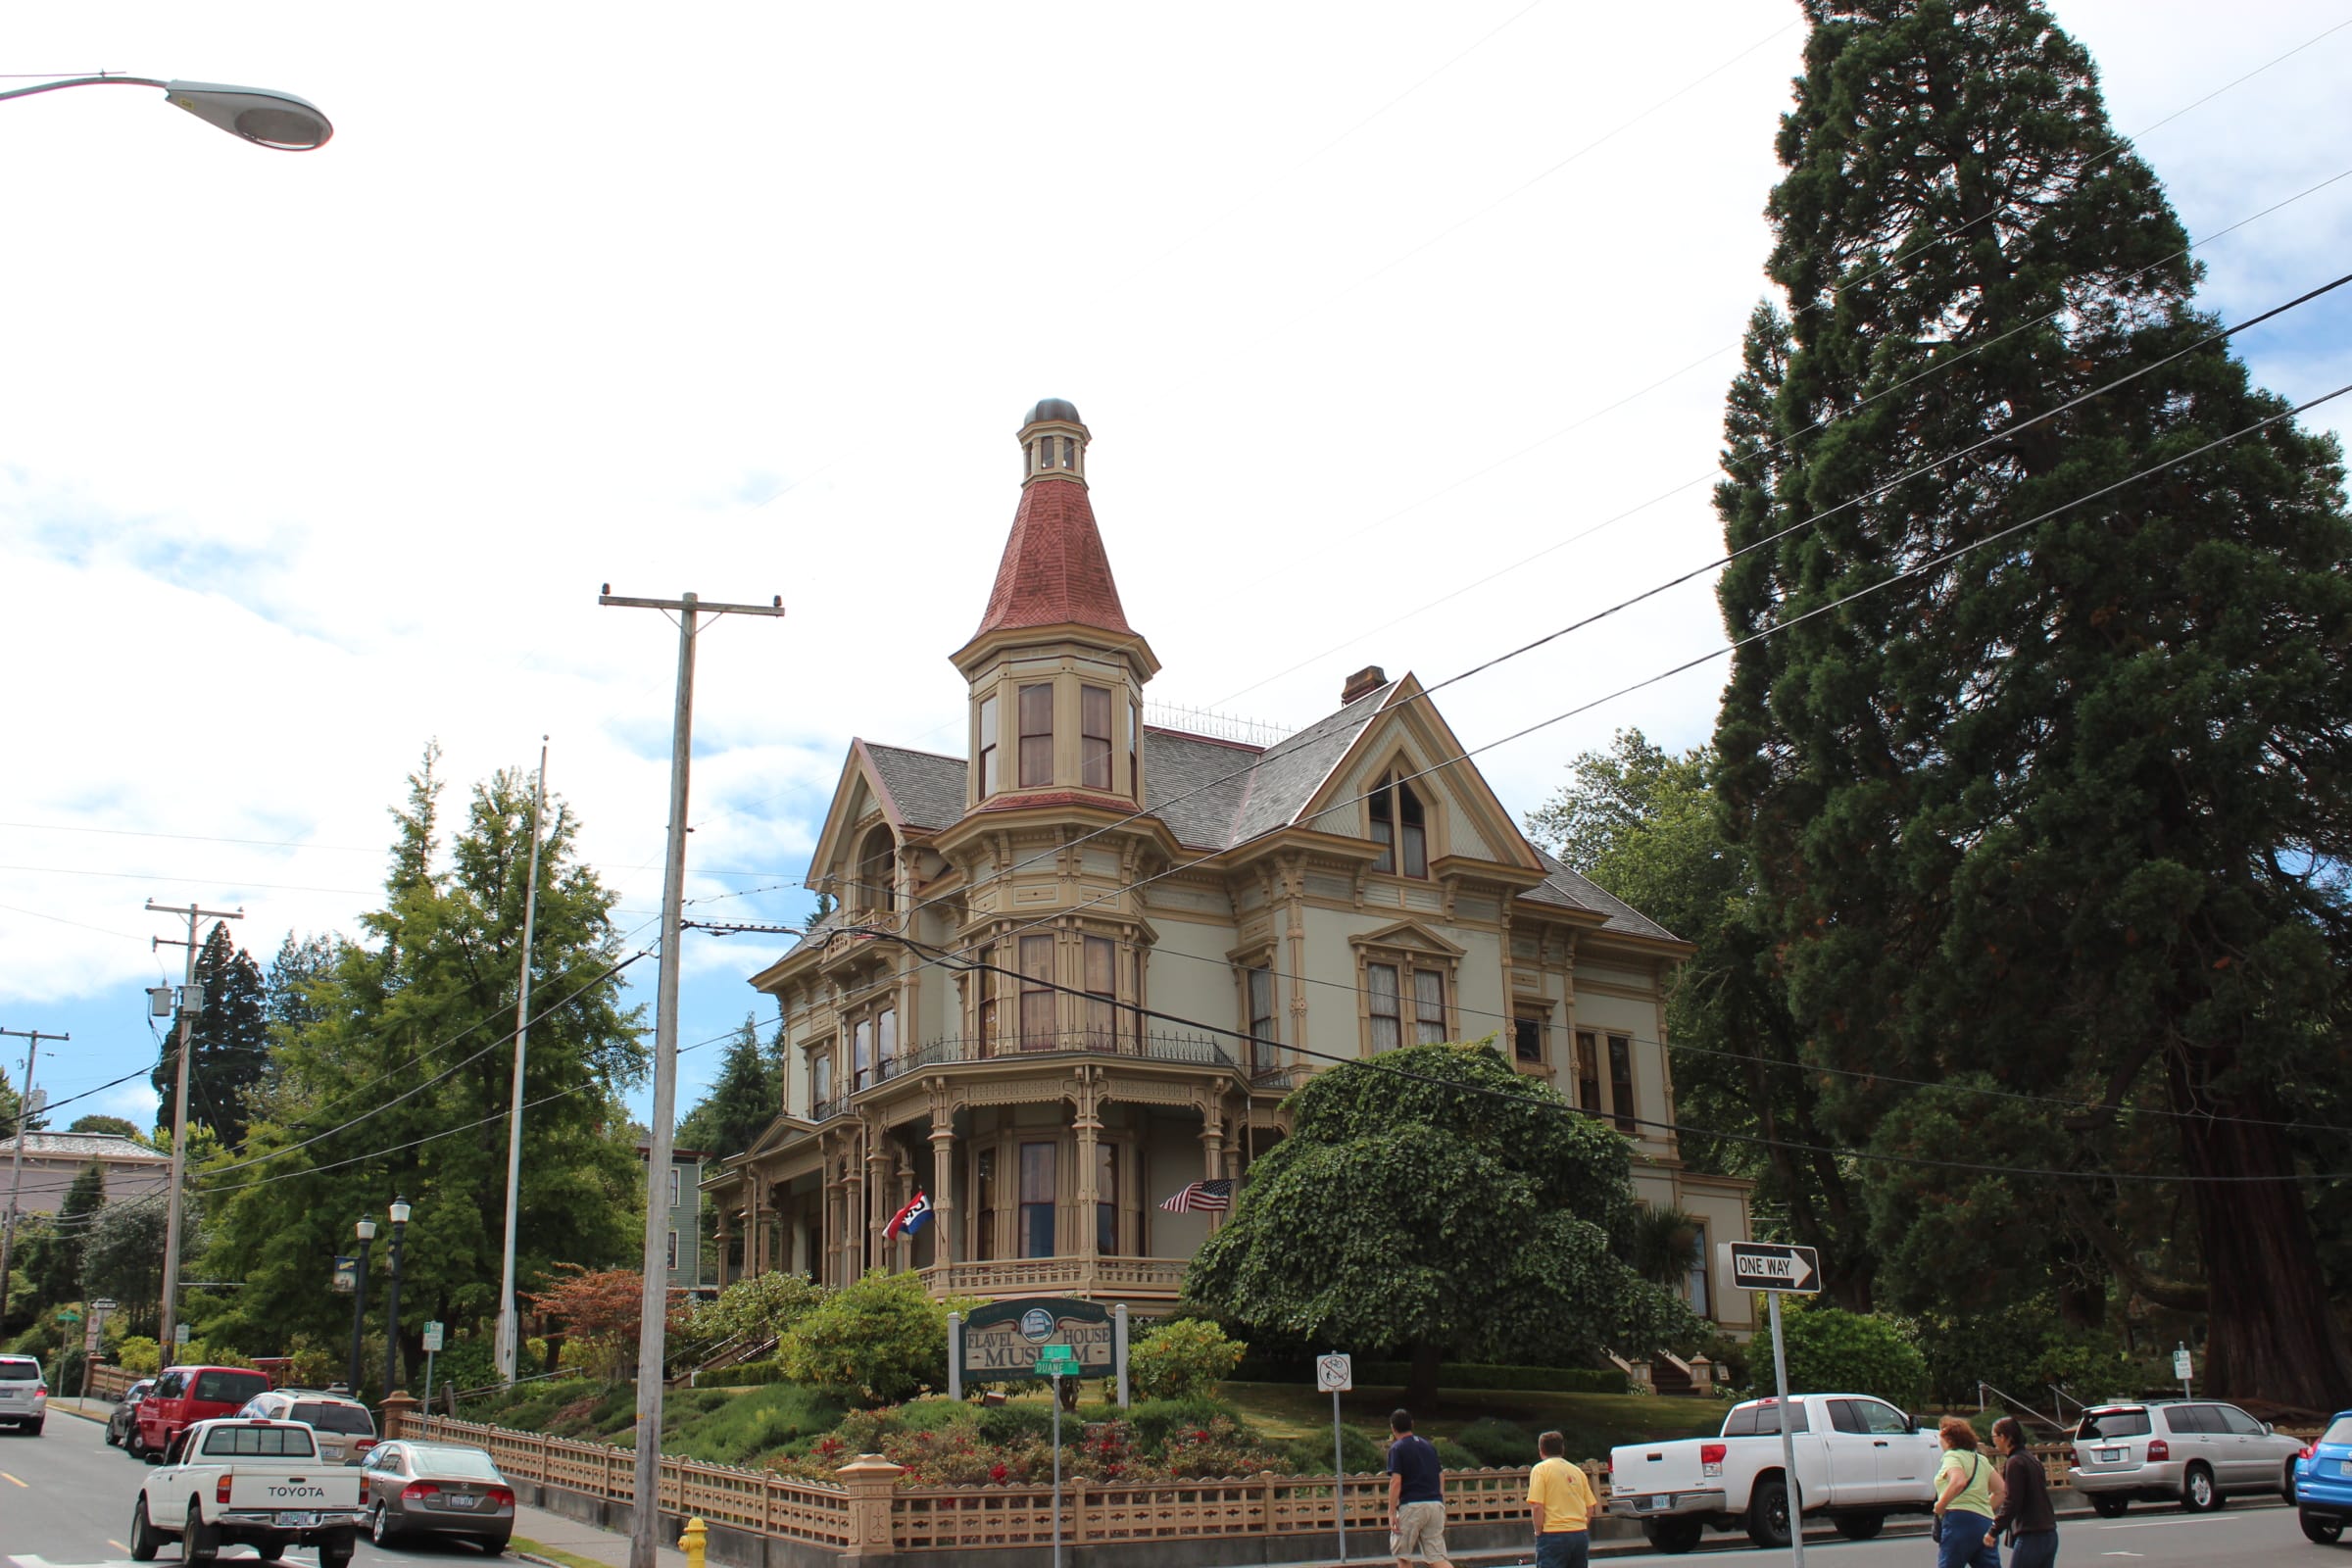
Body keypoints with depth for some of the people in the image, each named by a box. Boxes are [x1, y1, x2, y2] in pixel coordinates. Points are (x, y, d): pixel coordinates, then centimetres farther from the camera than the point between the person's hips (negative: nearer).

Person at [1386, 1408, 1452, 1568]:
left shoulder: (1397, 1448, -2)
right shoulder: (1430, 1446, 16)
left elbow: (1396, 1481, -11)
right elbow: (1441, 1477, 18)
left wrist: (1391, 1512, -10)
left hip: (1411, 1505, -5)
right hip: (1435, 1504, 5)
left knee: (1402, 1555, 11)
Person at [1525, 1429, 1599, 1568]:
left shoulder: (1541, 1469, -3)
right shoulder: (1577, 1471, 15)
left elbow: (1537, 1506, -13)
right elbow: (1590, 1508, 14)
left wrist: (1538, 1532, -3)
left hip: (1553, 1535, -6)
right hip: (1581, 1535, 6)